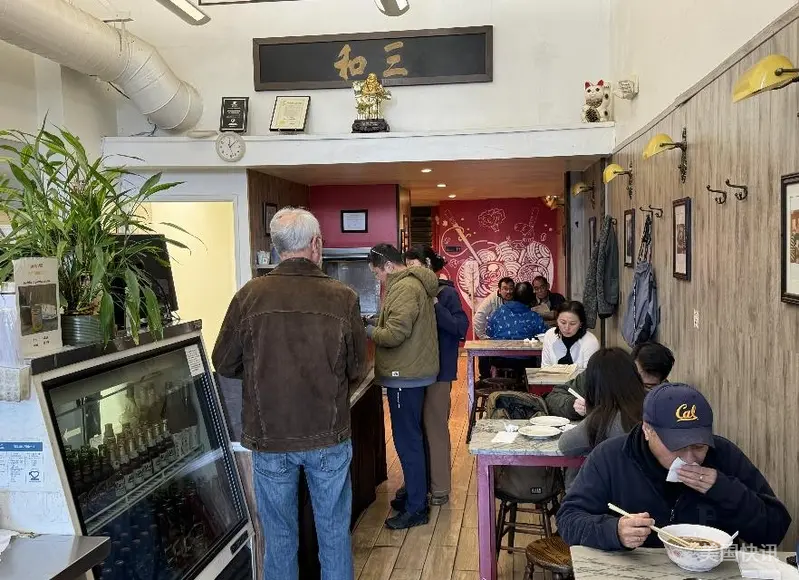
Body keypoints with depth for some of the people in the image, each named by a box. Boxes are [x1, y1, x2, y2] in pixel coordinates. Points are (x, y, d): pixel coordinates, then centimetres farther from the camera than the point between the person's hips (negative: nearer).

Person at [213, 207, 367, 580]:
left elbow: (225, 365, 0)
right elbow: (358, 370, 0)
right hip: (329, 436, 0)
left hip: (269, 437, 0)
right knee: (334, 532, 16)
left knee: (279, 536, 15)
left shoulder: (249, 296, -9)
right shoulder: (343, 297, -9)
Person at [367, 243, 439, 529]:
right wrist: (377, 329, 8)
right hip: (411, 373, 11)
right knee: (411, 438, 19)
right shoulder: (412, 283, 15)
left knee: (407, 441, -3)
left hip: (405, 376, -11)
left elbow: (395, 333, -25)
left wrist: (369, 331, -11)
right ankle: (415, 492, 31)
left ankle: (416, 508, 5)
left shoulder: (405, 288, -18)